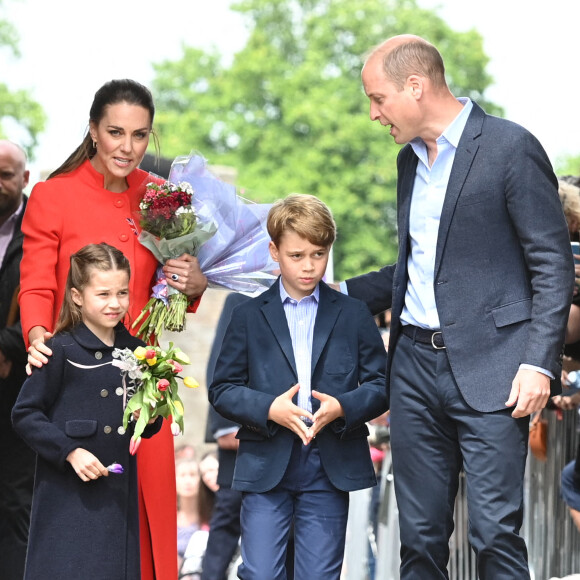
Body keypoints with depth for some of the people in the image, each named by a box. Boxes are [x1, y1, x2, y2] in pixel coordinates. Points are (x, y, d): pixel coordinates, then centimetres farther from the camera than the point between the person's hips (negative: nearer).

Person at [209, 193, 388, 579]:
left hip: (330, 469, 1)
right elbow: (222, 390, 3)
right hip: (266, 468, 0)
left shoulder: (354, 315, 7)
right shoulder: (249, 317, 5)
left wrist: (342, 407, -15)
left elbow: (380, 385, 5)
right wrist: (268, 409, -15)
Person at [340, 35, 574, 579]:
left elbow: (553, 266, -9)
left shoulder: (510, 147, -7)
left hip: (487, 368, -7)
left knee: (494, 533, -10)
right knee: (420, 536, 7)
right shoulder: (410, 160, 17)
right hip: (415, 364, 7)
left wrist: (539, 363, -17)